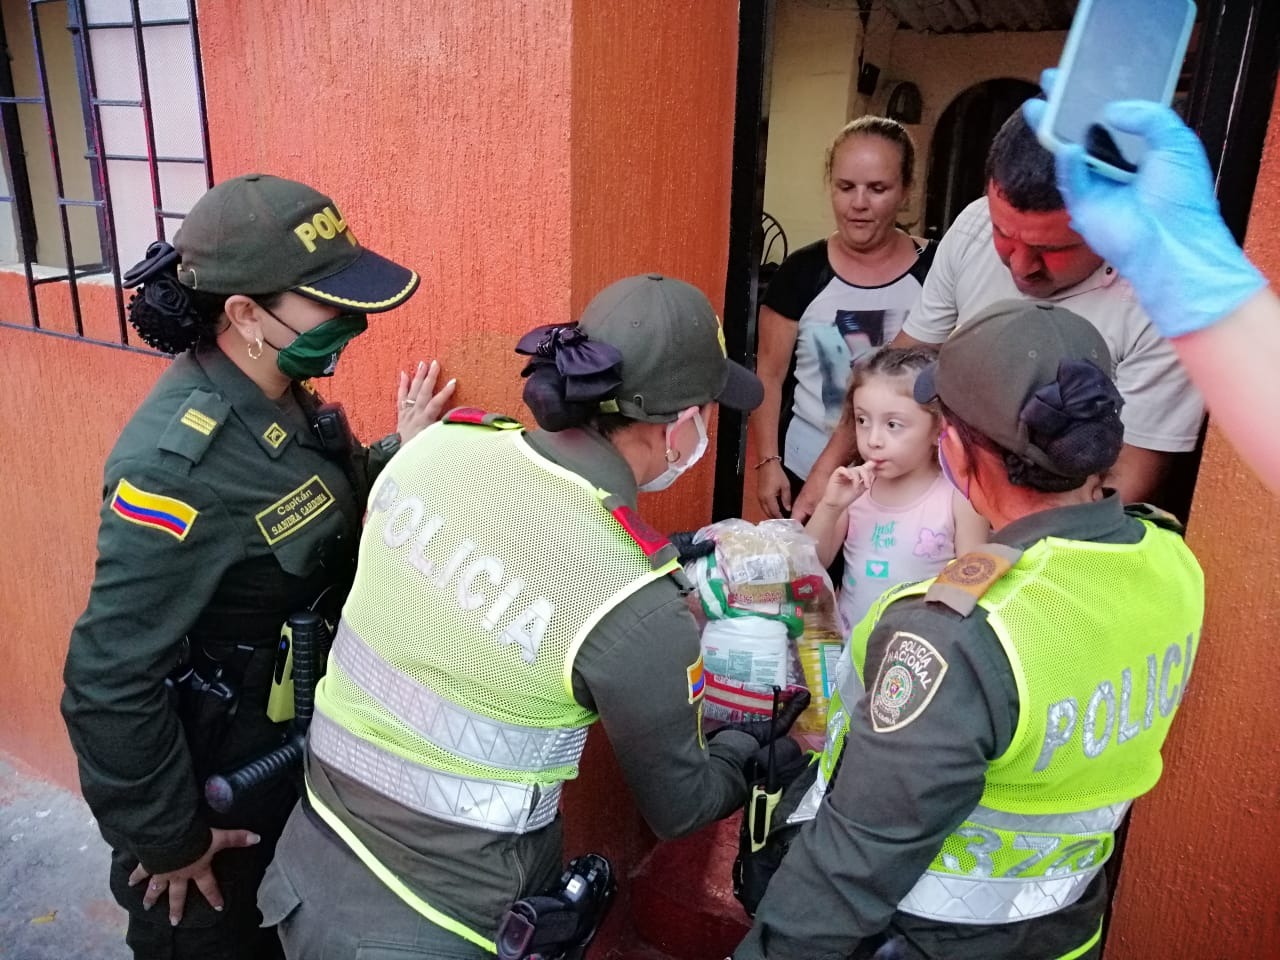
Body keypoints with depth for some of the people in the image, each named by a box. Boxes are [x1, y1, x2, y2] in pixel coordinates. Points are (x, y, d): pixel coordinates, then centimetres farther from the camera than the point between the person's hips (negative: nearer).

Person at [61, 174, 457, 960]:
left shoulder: (279, 397, -7)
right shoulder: (180, 463, -33)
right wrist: (166, 838, -17)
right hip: (209, 777, -7)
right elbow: (108, 679, -28)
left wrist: (397, 457, -6)